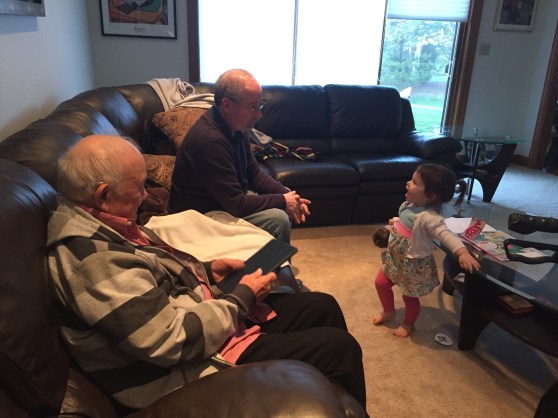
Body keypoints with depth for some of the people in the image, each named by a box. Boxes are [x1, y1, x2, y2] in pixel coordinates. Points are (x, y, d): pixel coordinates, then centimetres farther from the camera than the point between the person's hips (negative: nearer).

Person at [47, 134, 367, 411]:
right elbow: (175, 341, -29)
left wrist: (206, 270, 4)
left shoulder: (103, 223, 3)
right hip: (192, 367, -10)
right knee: (340, 348, -10)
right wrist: (242, 298, -16)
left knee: (322, 306, 12)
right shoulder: (93, 256, -28)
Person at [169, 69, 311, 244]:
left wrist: (288, 195, -7)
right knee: (277, 219, -21)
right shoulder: (210, 139, -31)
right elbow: (236, 204, -28)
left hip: (228, 198, 10)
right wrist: (282, 201, -17)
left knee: (285, 209, 8)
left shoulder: (237, 127, -2)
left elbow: (254, 173, 8)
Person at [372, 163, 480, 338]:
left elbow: (446, 234, -45)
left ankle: (408, 324, 43)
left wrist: (463, 253, -57)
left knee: (410, 297, 14)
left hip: (413, 265, -8)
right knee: (381, 283, 20)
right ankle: (388, 312, 47)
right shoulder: (409, 205, -7)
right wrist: (395, 222, 14)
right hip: (394, 258, 8)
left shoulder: (429, 217, -33)